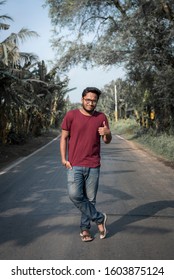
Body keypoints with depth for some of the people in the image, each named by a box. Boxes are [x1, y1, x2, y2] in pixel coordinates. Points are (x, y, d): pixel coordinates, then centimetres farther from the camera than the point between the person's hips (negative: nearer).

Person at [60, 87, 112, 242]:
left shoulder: (101, 117, 4)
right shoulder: (71, 115, -2)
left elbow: (107, 141, 10)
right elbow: (64, 137, 4)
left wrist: (107, 133, -13)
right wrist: (64, 159, -3)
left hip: (93, 166, 2)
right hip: (74, 165, -1)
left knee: (90, 199, 5)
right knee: (75, 195, -14)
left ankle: (85, 228, 22)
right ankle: (99, 218, 5)